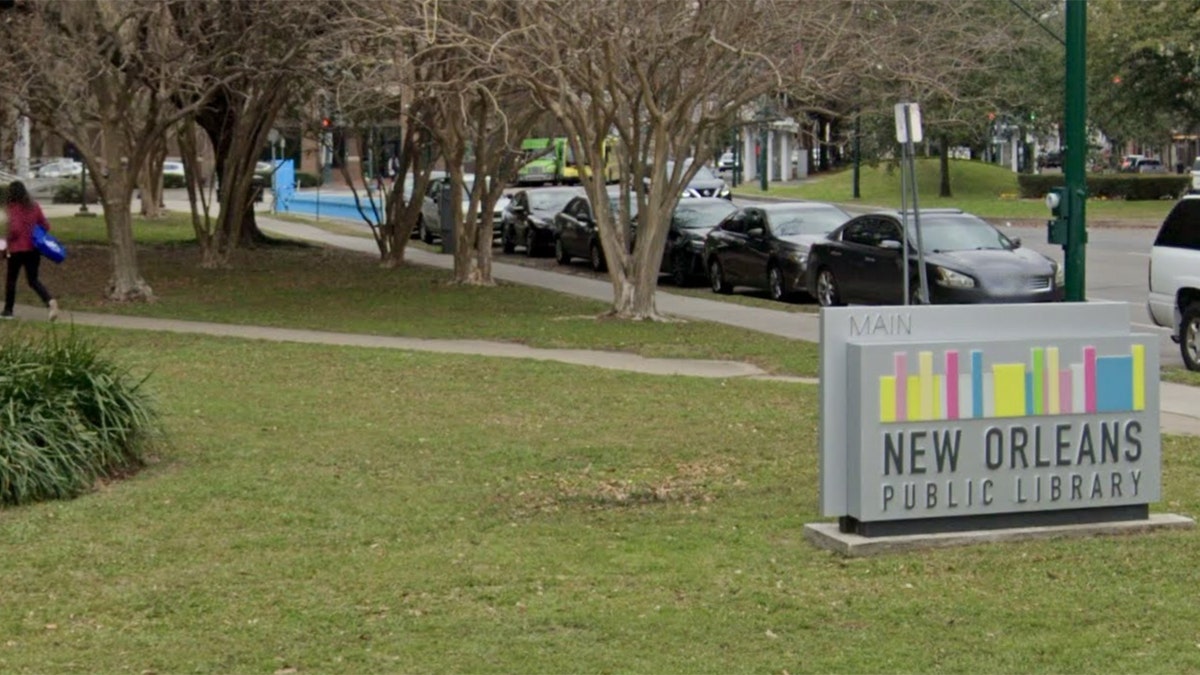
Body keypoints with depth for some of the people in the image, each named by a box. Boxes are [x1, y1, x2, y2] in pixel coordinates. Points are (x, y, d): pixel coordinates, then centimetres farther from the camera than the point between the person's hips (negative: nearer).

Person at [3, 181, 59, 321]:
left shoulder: (13, 208, -14)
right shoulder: (34, 206, 4)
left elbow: (15, 229, -22)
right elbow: (46, 226, 6)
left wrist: (7, 240, -5)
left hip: (17, 249, -5)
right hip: (33, 249, 5)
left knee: (11, 279, 13)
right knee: (33, 280, 10)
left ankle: (8, 311, 21)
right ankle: (50, 301, -15)